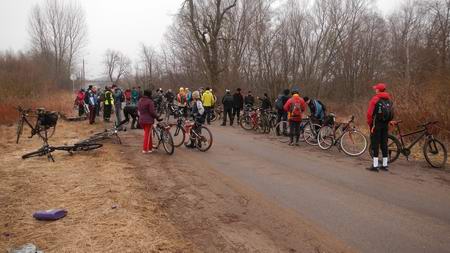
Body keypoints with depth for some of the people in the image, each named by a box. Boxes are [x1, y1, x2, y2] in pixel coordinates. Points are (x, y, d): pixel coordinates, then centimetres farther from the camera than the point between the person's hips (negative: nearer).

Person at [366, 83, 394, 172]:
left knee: (375, 144, -3)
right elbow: (392, 113, 11)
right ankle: (385, 165, 16)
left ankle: (375, 166, -4)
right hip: (386, 125, 6)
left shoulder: (375, 99, -10)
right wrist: (387, 122, 16)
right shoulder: (389, 99, 11)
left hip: (376, 124, -6)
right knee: (384, 144, 11)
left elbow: (369, 113, -14)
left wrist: (370, 124, -2)